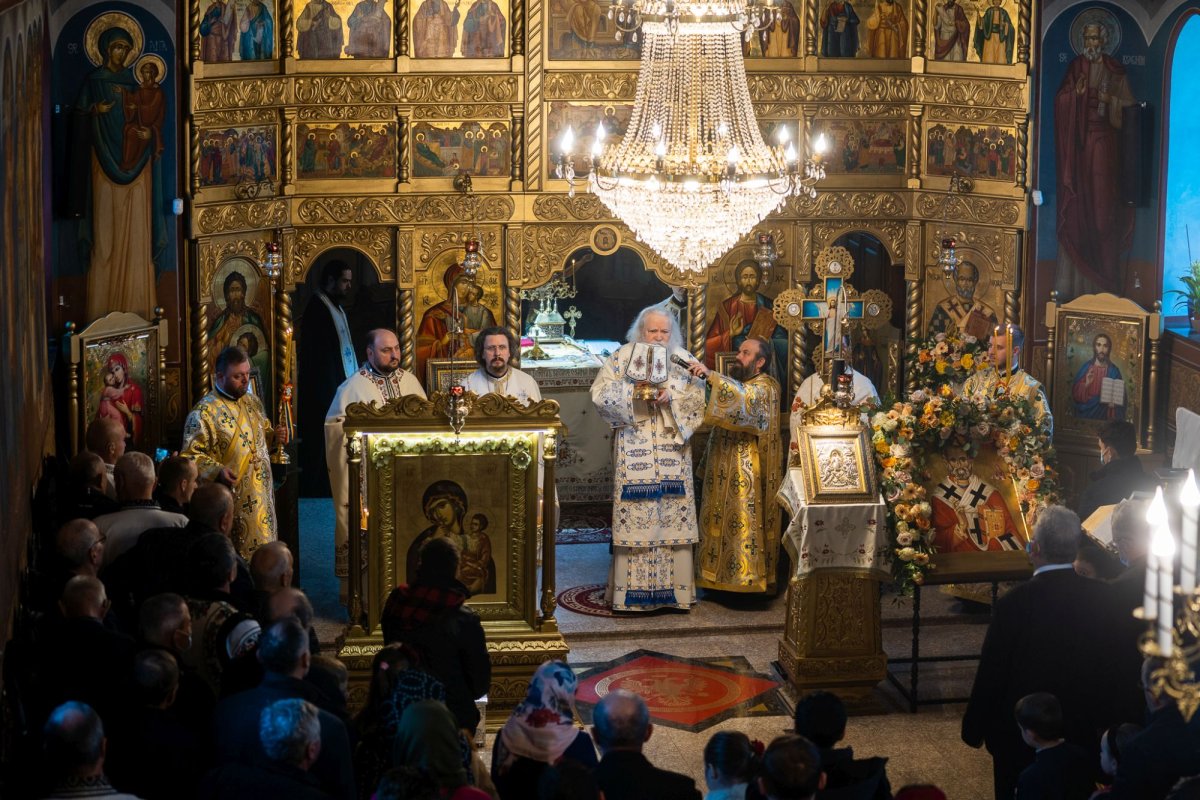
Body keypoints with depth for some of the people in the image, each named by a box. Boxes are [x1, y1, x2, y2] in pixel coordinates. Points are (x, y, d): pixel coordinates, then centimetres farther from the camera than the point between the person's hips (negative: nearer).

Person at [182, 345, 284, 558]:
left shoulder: (252, 402, 10)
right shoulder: (204, 412, -13)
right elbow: (191, 455, -15)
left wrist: (275, 436, 3)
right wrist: (217, 470, -30)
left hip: (261, 499, 7)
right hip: (231, 500, -7)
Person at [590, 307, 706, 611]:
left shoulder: (683, 359, 11)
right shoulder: (623, 357, 6)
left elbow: (698, 397, 3)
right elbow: (600, 392, -2)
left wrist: (672, 397, -14)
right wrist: (631, 392, -15)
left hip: (672, 452, 2)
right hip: (634, 451, -2)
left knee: (673, 514, 0)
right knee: (634, 515, -5)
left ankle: (675, 587, 5)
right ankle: (630, 590, -1)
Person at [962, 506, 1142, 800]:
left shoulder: (1013, 604, -23)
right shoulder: (1107, 597, -12)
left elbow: (991, 674, -15)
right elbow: (1123, 668, -2)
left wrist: (974, 729, 0)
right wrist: (1114, 727, 12)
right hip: (1086, 739, 3)